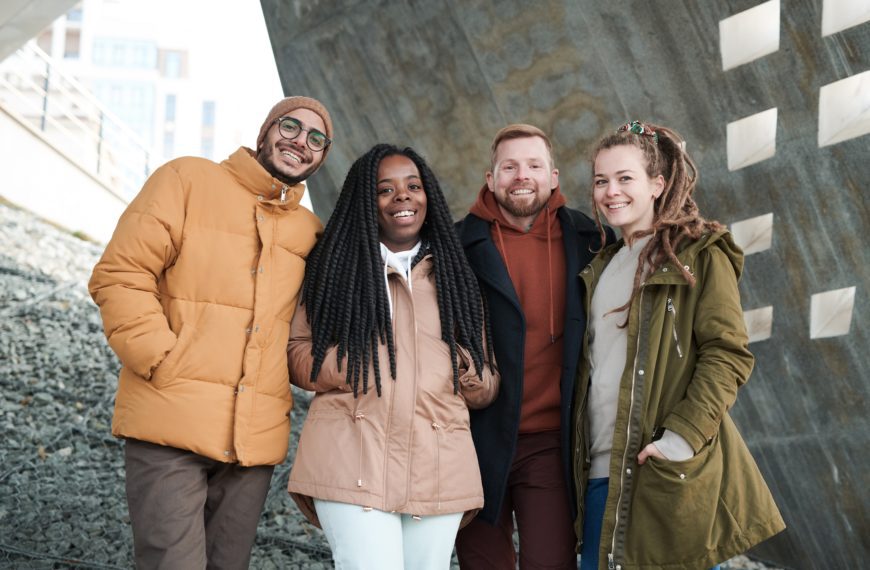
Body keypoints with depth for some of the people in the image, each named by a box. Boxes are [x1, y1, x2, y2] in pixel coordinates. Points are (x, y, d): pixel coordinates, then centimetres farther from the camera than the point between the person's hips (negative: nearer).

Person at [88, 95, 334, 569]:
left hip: (256, 439, 5)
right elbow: (119, 276, -3)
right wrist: (163, 363, -12)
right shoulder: (187, 180, 4)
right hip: (172, 424, -5)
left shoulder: (310, 232, 16)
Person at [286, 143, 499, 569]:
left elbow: (487, 387, 18)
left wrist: (466, 371, -5)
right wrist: (362, 366, -10)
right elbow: (297, 354, 5)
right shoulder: (336, 267, 9)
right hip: (354, 463, -3)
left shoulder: (454, 278, 17)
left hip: (439, 469, 3)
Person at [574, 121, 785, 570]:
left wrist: (683, 436, -19)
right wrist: (581, 452, 13)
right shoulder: (602, 268, 18)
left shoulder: (700, 254, -2)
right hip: (601, 470, 6)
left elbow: (728, 353, -10)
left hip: (669, 472, -6)